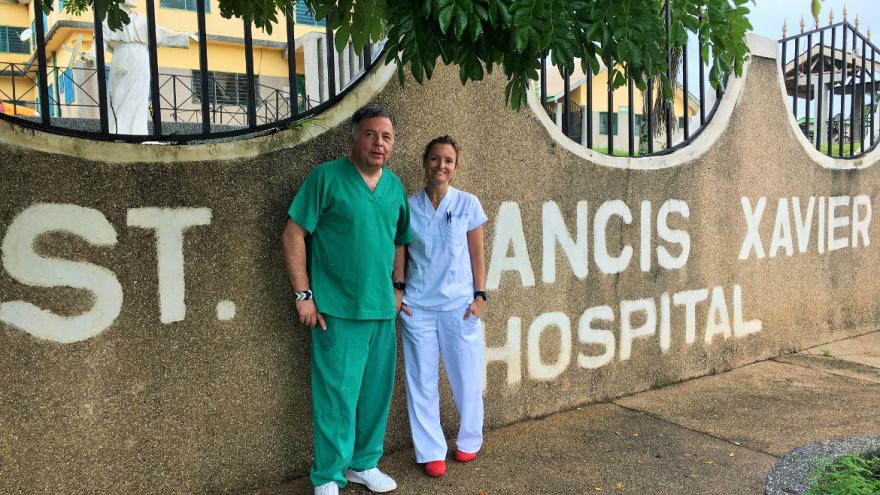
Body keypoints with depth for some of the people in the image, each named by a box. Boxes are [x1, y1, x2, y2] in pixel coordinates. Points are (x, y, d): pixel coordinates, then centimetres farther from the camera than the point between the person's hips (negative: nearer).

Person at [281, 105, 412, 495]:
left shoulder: (395, 186, 10)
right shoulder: (326, 177, -7)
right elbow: (293, 236, -8)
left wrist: (398, 287, 14)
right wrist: (304, 294, -11)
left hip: (383, 310, 6)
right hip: (337, 310, -5)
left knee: (376, 392, 14)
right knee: (337, 394, 1)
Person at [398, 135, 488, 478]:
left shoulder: (468, 204, 0)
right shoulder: (408, 206, 1)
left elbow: (477, 256, 3)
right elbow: (399, 256, 8)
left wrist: (479, 296, -2)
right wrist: (395, 294, 1)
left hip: (460, 305, 0)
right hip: (417, 307, 1)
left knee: (466, 377, 8)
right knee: (422, 381, 6)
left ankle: (469, 440, 31)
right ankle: (431, 451, 22)